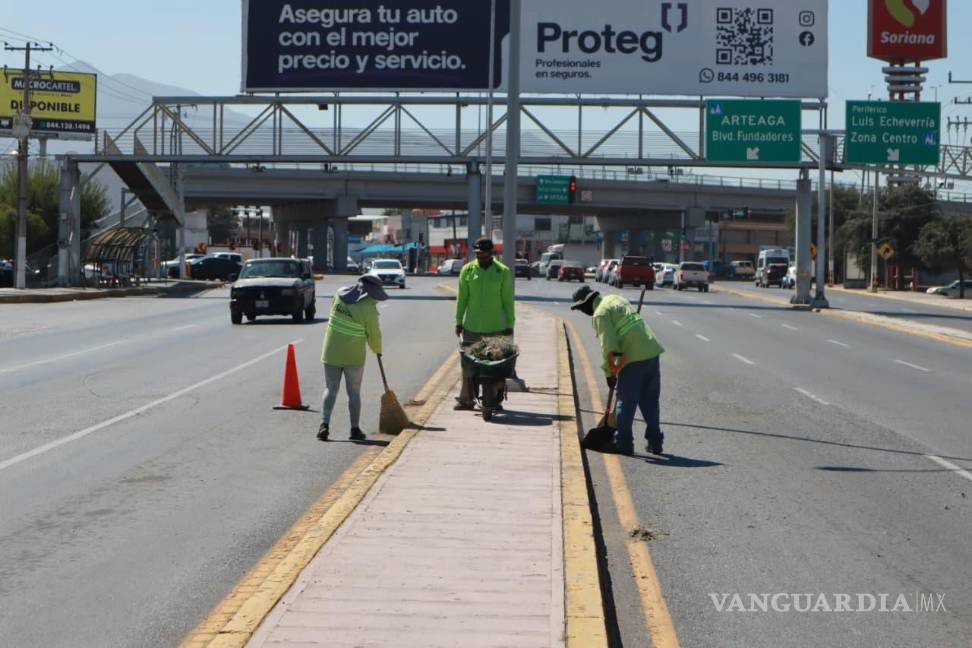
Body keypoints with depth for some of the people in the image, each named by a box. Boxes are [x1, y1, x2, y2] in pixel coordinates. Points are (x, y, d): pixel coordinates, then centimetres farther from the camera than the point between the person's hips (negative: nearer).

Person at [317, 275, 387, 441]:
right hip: (353, 357, -3)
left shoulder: (340, 294, -3)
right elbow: (373, 335, -4)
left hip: (331, 353, 3)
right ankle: (355, 429, 11)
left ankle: (324, 424, -5)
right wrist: (377, 350, 16)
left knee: (330, 390, 9)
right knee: (354, 393, 9)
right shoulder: (369, 309, -15)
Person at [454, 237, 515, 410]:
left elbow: (508, 300, 1)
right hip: (472, 326, 1)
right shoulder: (467, 270, 3)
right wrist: (459, 321, 5)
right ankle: (466, 399, 5)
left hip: (496, 327, -1)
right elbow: (462, 298, 7)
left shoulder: (503, 272, -1)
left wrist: (509, 325, 0)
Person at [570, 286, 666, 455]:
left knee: (626, 401, 4)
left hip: (633, 358, -8)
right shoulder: (616, 299, 19)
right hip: (652, 352, 8)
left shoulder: (600, 314, -8)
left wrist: (609, 372, -4)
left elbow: (609, 345, -15)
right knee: (650, 400, 14)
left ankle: (623, 442, 9)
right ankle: (655, 442, 18)